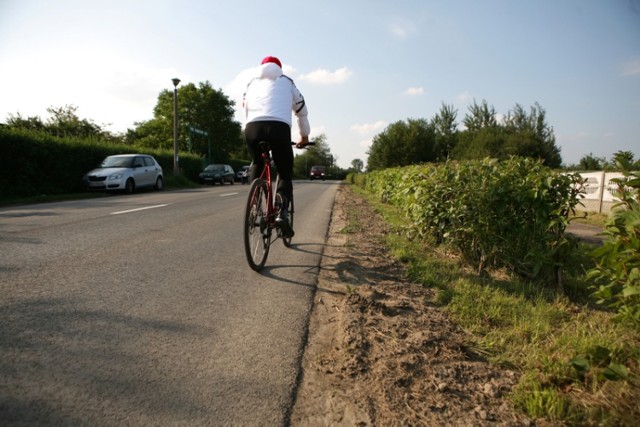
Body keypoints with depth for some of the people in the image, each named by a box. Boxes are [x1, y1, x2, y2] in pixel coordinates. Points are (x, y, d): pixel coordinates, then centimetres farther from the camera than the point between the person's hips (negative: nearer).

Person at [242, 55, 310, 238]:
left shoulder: (252, 83, 31)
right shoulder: (287, 82, 28)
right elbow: (302, 112, 36)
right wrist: (304, 137, 50)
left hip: (252, 128, 2)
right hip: (278, 128, -2)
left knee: (257, 164, 30)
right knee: (285, 173, 14)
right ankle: (282, 212, -9)